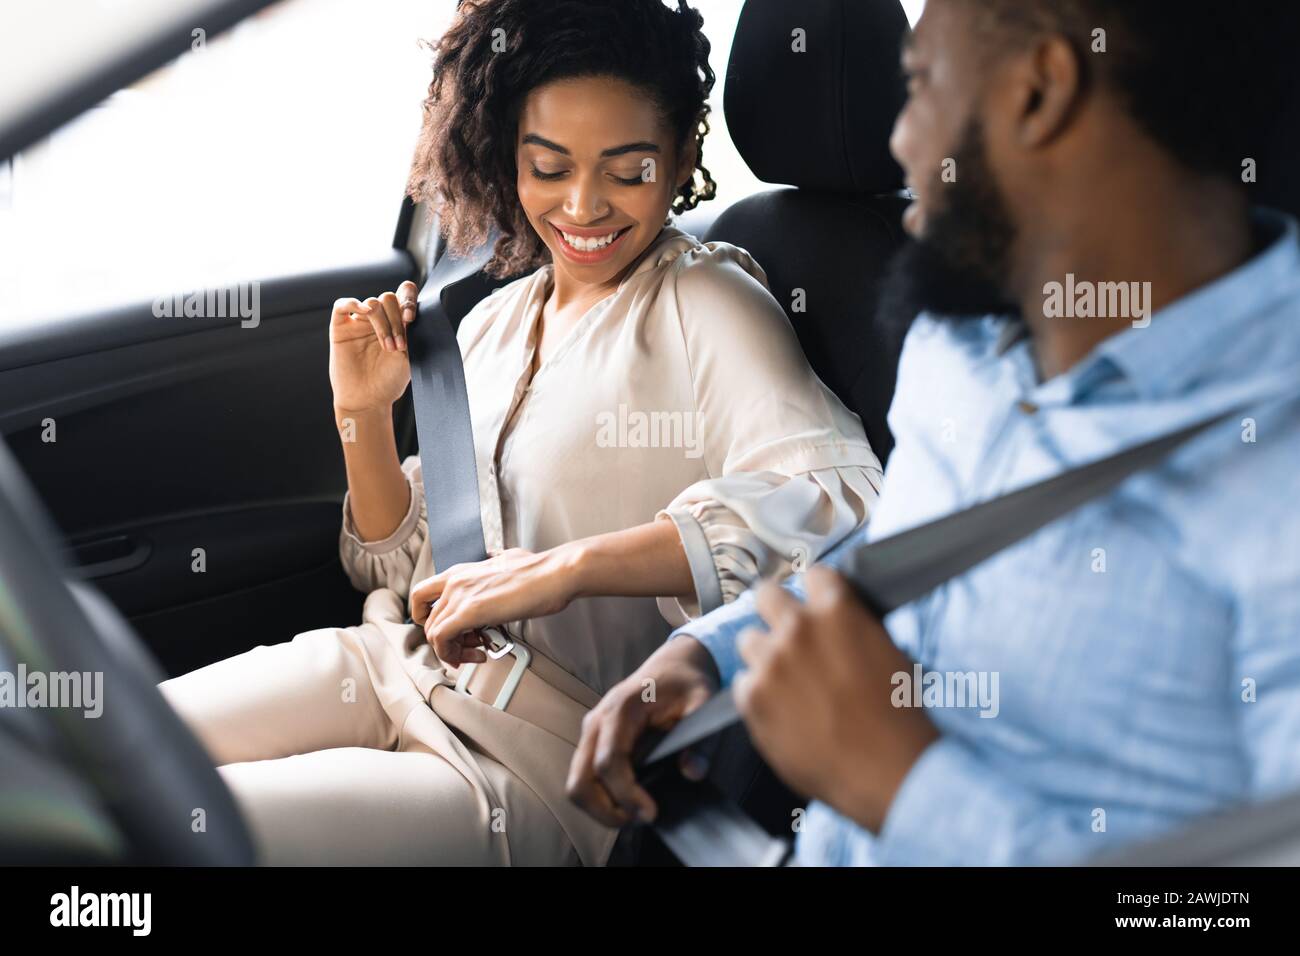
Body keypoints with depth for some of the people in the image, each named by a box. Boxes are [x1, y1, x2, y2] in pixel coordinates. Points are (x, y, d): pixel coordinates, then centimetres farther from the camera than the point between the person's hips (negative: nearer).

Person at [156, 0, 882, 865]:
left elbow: (836, 494, -28)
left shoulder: (703, 304, -9)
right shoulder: (495, 321, 12)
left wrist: (566, 567, -31)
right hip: (393, 670, 7)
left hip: (549, 773, -6)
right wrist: (364, 416, -1)